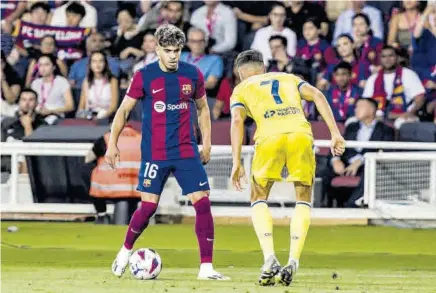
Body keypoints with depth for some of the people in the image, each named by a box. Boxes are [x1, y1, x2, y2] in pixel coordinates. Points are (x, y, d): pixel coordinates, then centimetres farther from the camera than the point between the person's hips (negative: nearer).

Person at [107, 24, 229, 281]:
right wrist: (112, 143, -3)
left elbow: (202, 108, 17)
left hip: (187, 152, 2)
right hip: (155, 154, -2)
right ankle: (126, 251, 23)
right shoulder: (144, 77, -5)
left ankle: (206, 267, -3)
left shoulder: (193, 74, 2)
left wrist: (207, 142, 12)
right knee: (148, 206, -5)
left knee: (203, 203, -8)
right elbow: (124, 110, 3)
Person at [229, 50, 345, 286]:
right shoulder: (289, 79, 32)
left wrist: (237, 163, 3)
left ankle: (269, 259, -2)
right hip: (300, 133, 1)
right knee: (303, 199, 19)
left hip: (269, 136, -1)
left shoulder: (241, 89, 26)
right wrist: (335, 133, 9)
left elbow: (237, 120, 7)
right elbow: (317, 95, 15)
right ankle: (293, 262, 3)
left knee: (259, 199, 18)